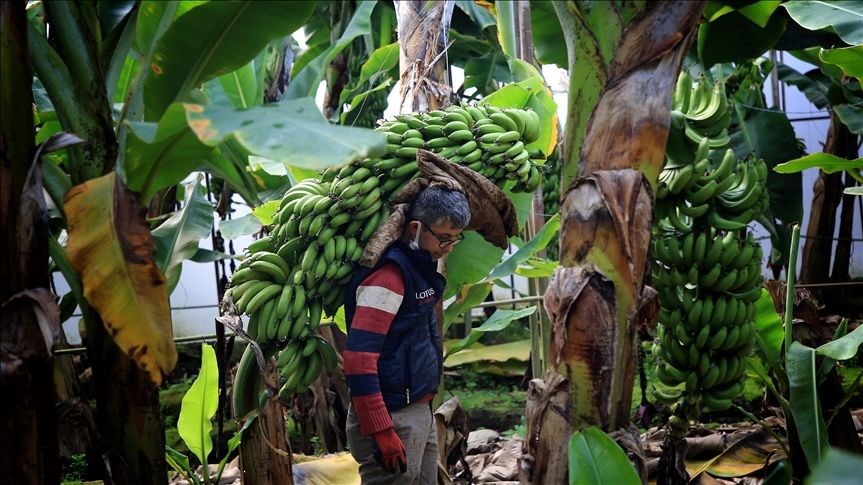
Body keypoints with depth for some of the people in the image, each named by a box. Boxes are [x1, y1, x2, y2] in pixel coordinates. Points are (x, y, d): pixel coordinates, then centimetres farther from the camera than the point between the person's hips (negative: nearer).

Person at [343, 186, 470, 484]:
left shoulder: (420, 266, 9)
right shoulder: (388, 275, -19)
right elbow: (359, 359, -24)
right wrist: (382, 433, -24)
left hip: (420, 412, 9)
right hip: (394, 419, -9)